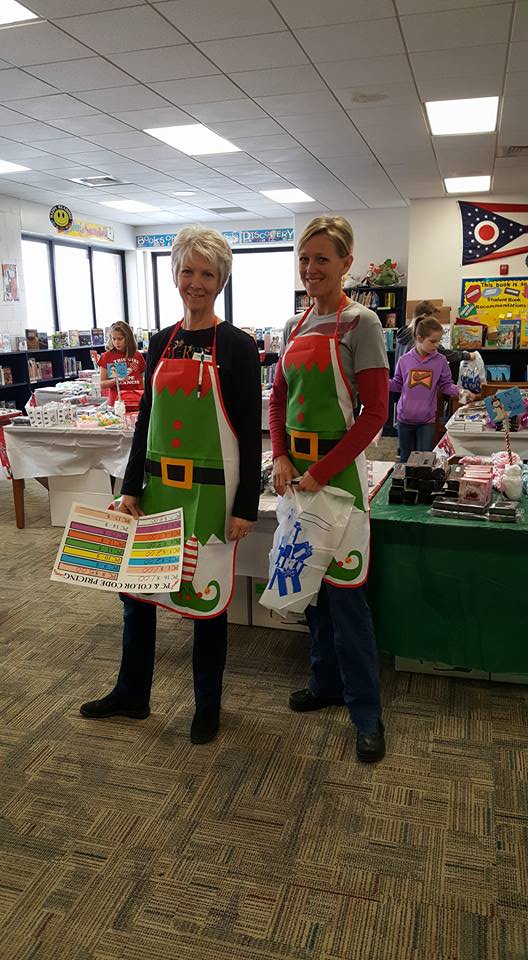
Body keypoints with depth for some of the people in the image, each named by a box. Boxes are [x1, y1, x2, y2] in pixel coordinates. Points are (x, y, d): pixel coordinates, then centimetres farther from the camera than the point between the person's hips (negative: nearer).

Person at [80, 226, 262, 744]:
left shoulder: (236, 346, -6)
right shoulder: (161, 343, 8)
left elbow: (250, 432, -8)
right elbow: (146, 420, 11)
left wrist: (245, 507, -11)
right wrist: (131, 489, 6)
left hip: (210, 489, -5)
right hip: (159, 484, 5)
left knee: (207, 593, 6)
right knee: (136, 583, 13)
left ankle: (208, 705, 28)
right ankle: (131, 694, 35)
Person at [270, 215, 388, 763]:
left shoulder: (360, 323, -8)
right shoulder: (295, 326, 11)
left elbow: (375, 412, -13)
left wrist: (321, 472, -16)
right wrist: (281, 457, -2)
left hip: (338, 470, -6)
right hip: (297, 470, 6)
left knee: (343, 589, -2)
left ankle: (366, 713, 13)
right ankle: (326, 683, 33)